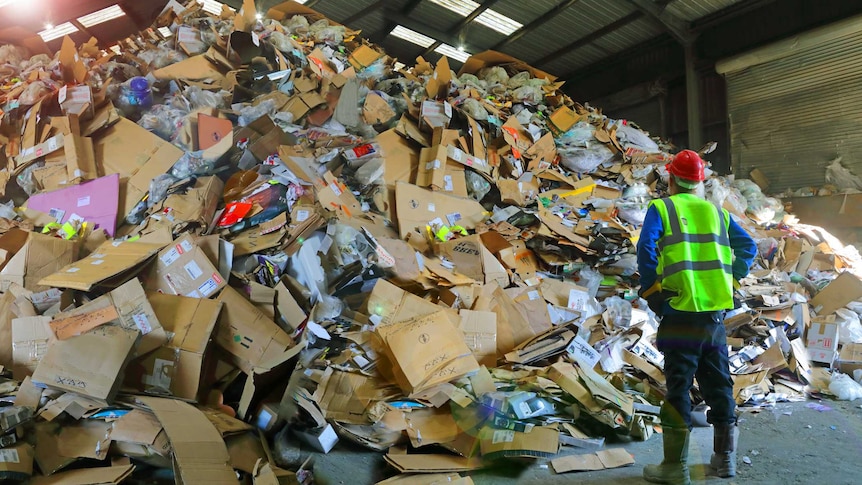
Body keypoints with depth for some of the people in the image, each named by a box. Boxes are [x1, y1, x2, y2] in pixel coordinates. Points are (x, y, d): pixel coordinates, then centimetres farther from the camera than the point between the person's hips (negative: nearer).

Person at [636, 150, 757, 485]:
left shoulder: (660, 208, -1)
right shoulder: (717, 212, 15)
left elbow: (646, 249, -15)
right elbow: (748, 247, 14)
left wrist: (650, 290, -7)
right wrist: (732, 280, 13)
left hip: (680, 311, -5)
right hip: (715, 311, 5)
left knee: (678, 387, 0)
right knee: (718, 384, 15)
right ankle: (725, 457, 27)